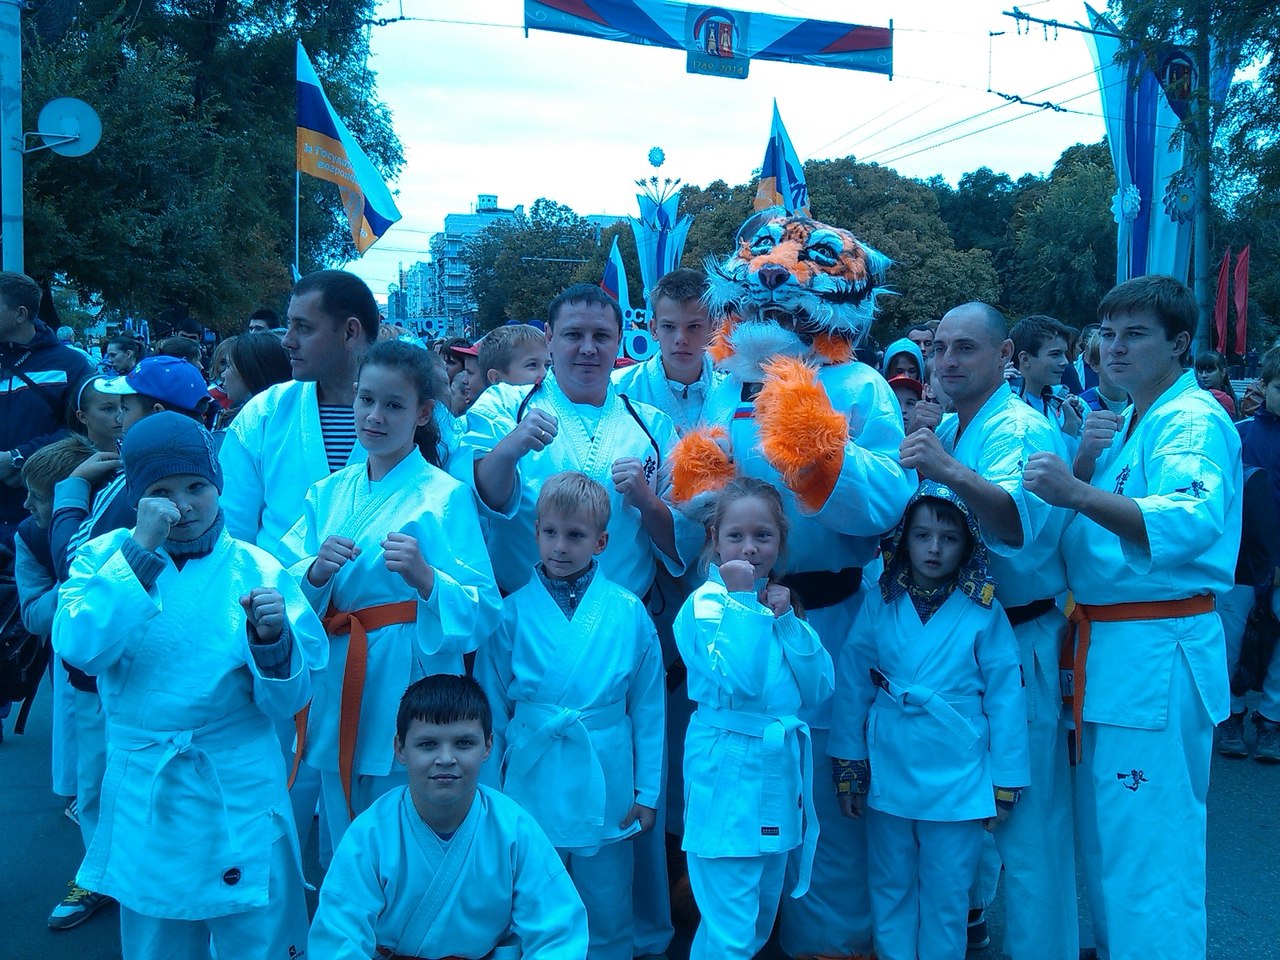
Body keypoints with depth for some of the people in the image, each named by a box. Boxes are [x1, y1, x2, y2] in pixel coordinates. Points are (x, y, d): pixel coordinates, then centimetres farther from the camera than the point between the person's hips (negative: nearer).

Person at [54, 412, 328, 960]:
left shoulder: (258, 571, -6)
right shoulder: (105, 557, -2)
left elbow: (286, 701, -6)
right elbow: (80, 650, -20)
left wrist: (272, 638, -26)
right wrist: (141, 549, -22)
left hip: (241, 796, -1)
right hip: (143, 800, 2)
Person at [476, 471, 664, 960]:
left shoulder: (629, 613, -3)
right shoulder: (512, 612, -3)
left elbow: (649, 708, 2)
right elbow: (492, 709, 4)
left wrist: (647, 792, 2)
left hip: (605, 786, 0)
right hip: (531, 785, 0)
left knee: (608, 912, 13)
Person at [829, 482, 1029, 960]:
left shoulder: (983, 611, -7)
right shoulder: (880, 603, -3)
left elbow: (1005, 698, -4)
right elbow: (851, 686, -1)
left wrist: (1006, 786, -3)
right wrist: (848, 770, -1)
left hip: (957, 781, -2)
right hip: (888, 775, 2)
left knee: (946, 897, 11)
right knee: (890, 889, 15)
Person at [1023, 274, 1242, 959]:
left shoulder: (1193, 422, -12)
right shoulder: (1127, 422, 16)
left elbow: (1192, 520, -32)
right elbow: (1059, 520, 13)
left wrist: (1078, 492, -46)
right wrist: (1084, 458, -5)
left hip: (1157, 653, -9)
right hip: (1106, 645, 9)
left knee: (1147, 843, -2)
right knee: (1103, 829, 20)